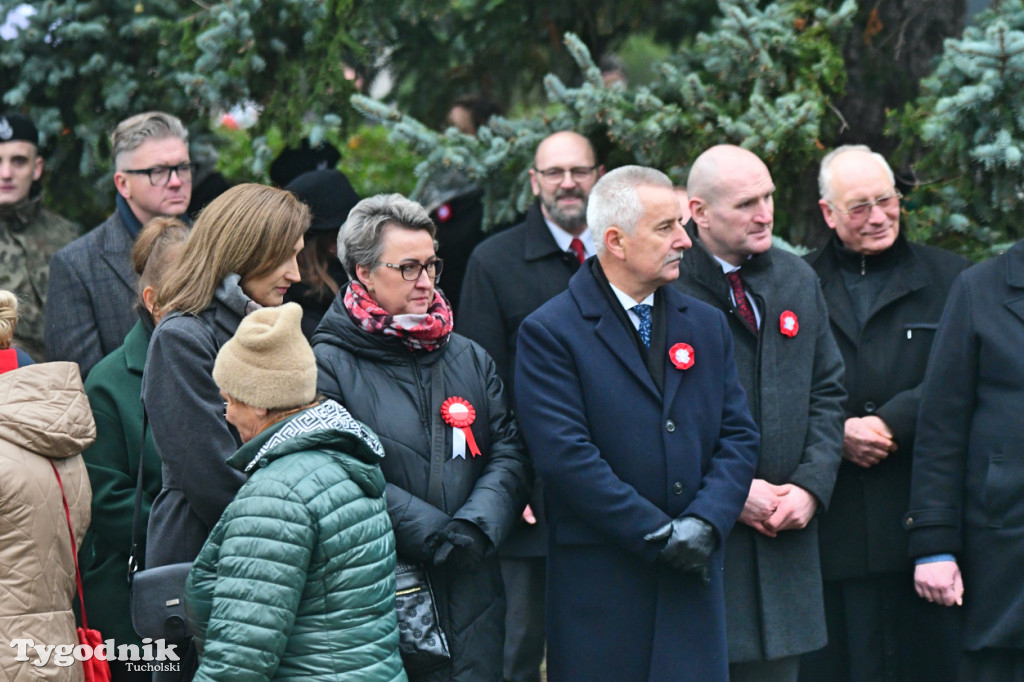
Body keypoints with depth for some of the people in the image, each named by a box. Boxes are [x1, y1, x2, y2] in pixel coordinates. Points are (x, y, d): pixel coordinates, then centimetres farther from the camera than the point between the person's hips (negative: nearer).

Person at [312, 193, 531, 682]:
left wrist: (476, 526, -12)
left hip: (470, 595, 5)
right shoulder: (328, 364, -4)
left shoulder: (469, 359, 13)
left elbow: (509, 455, 6)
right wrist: (434, 533, -18)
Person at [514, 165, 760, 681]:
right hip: (600, 583, -4)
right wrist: (658, 536, -14)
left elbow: (738, 435, 9)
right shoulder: (549, 333, -5)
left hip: (693, 579, 5)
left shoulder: (707, 325, 14)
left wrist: (706, 522, -8)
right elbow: (566, 456, -13)